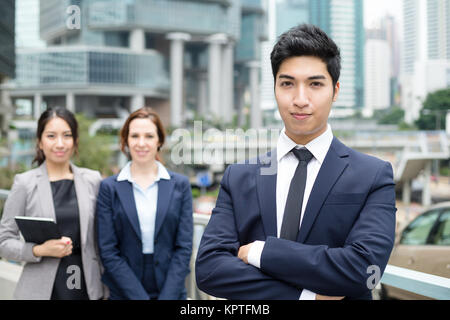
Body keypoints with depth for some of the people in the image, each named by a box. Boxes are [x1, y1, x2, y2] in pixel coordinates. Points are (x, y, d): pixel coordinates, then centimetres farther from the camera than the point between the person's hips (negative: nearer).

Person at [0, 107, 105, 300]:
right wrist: (39, 250, -15)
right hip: (41, 290, -2)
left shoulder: (93, 180, 6)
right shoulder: (25, 183, -1)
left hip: (88, 288, 2)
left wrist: (105, 284, 9)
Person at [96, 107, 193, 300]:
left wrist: (167, 296, -11)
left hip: (171, 292, 1)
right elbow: (108, 251, -6)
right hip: (124, 293, -1)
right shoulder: (109, 188, -2)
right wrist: (140, 297, -12)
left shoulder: (180, 185, 1)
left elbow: (184, 247, -2)